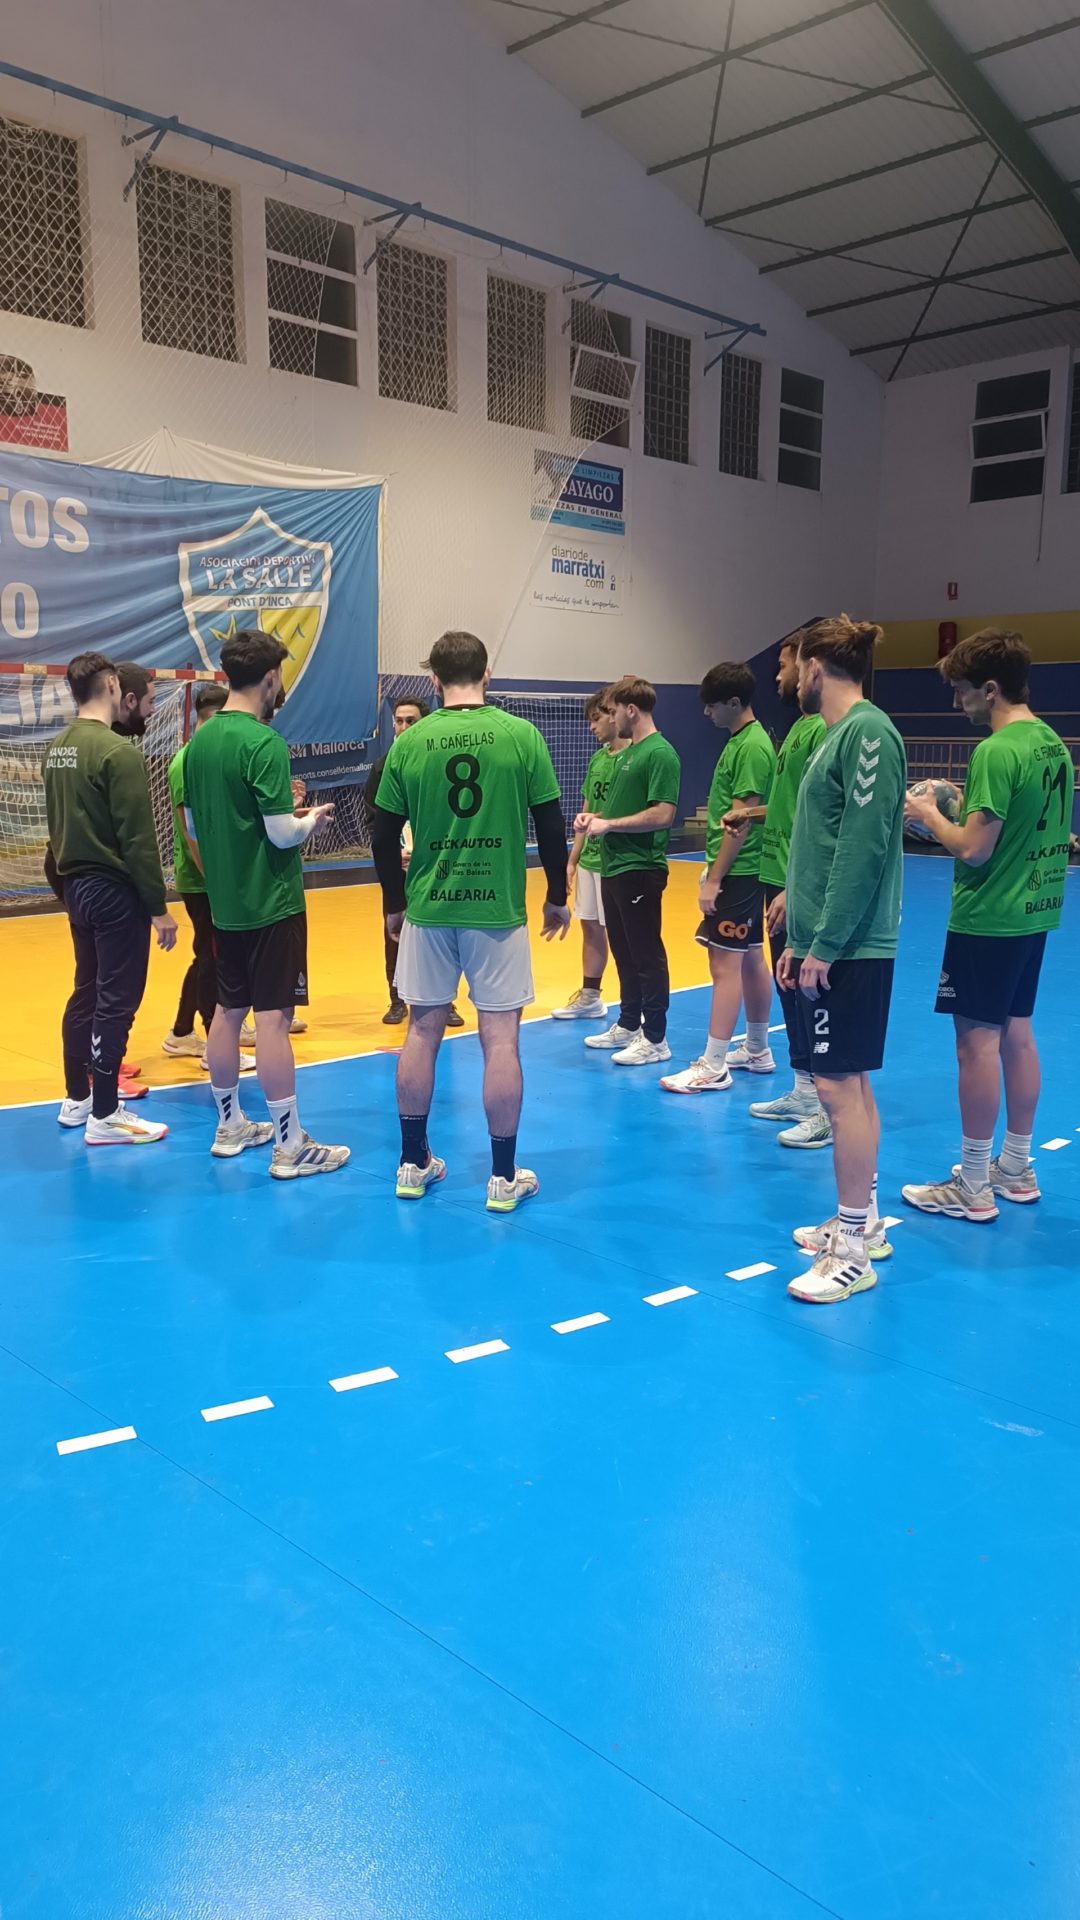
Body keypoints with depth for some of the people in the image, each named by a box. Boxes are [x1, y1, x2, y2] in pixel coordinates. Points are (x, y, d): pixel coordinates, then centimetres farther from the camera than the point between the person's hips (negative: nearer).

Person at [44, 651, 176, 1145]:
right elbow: (138, 839, -19)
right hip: (114, 889, -9)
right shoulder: (117, 751, -17)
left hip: (76, 886, 9)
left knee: (86, 993, 17)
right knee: (115, 1001, -2)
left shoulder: (57, 749, 8)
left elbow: (56, 825, 15)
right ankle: (104, 1117, 3)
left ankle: (76, 1099, 26)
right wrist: (159, 906, -15)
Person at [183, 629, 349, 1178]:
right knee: (272, 1018, -5)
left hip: (226, 903, 8)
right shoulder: (264, 743, -17)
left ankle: (230, 1126, 26)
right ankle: (289, 1146, 2)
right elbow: (282, 835, -20)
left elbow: (194, 828, 14)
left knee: (228, 1011, 14)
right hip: (271, 904, -8)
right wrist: (311, 818, 0)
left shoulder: (199, 741, 7)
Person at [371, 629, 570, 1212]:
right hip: (498, 909, -2)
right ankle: (505, 1178, 11)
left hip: (427, 909, 2)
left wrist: (394, 904, 16)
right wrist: (557, 897, 11)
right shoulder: (522, 736, -5)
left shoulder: (409, 742, -1)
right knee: (500, 1039, 4)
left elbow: (384, 837, 3)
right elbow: (551, 828, -2)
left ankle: (414, 1164, 22)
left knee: (422, 1032, 13)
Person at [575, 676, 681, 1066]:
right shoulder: (626, 754, 16)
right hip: (613, 867, 10)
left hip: (640, 869, -10)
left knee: (646, 954, -2)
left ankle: (655, 1039, 6)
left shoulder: (660, 753, -15)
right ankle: (628, 1025, 28)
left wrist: (609, 824, -17)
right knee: (623, 952, 16)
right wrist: (595, 816, 6)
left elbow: (662, 814, -23)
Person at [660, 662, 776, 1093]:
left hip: (736, 873, -10)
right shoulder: (741, 740, 14)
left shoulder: (751, 746, -16)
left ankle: (713, 1067, -4)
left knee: (725, 964, -7)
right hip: (741, 870, 10)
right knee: (750, 959, 16)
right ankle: (757, 1050, 27)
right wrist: (713, 868, 20)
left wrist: (714, 879, -18)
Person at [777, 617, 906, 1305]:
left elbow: (864, 848, -21)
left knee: (840, 1085, -6)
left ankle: (853, 1251, 3)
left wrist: (825, 945, -19)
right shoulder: (840, 733, 15)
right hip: (826, 943, 10)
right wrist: (803, 935, 18)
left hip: (846, 950, -10)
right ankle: (863, 1222, 26)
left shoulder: (867, 731, -15)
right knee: (851, 1083, 15)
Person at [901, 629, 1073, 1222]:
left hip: (987, 918, -9)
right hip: (1033, 912, 9)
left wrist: (928, 815, -5)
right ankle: (1016, 1169, 26)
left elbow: (974, 848, -22)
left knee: (978, 1040, -1)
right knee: (1016, 1034, 15)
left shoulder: (996, 752, -20)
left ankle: (973, 1188, 7)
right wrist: (957, 807, 13)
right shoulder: (1053, 743, 9)